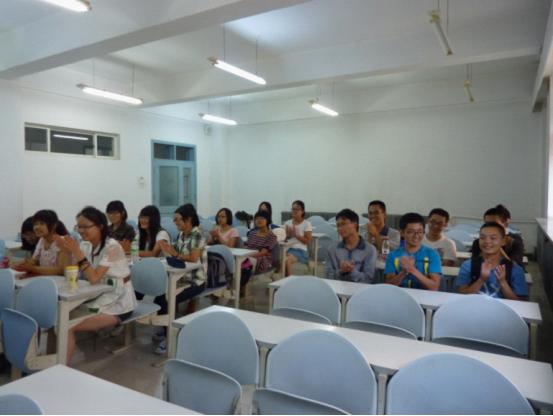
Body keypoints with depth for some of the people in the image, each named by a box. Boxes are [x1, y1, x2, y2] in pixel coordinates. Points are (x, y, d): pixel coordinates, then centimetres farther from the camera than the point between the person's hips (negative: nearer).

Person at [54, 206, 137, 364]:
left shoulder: (112, 247, -20)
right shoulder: (85, 245, 3)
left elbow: (94, 278, -26)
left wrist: (77, 252, -27)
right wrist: (68, 251, -14)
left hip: (118, 304, -7)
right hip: (99, 299, 7)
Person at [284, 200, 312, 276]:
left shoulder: (307, 224, 1)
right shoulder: (287, 223, 15)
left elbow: (307, 241, -3)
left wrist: (296, 234, -11)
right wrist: (288, 235, -5)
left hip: (300, 251, -4)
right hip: (288, 248, 4)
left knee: (287, 259, -36)